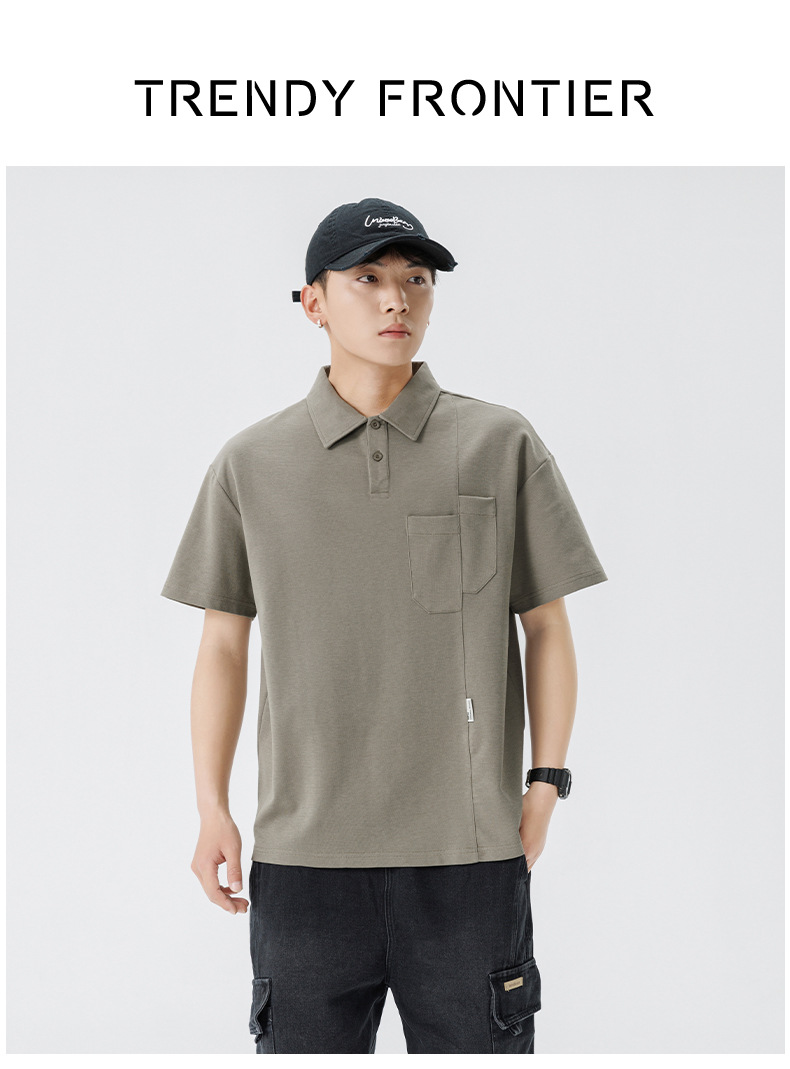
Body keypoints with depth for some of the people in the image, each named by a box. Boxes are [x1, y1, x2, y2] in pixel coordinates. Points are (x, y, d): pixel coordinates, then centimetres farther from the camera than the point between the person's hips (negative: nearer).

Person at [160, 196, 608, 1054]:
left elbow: (547, 628, 7)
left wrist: (546, 783, 0)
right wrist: (212, 810, 6)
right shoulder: (251, 465, 6)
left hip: (469, 852, -1)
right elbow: (223, 644, 10)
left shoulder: (502, 446, 3)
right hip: (303, 853, 1)